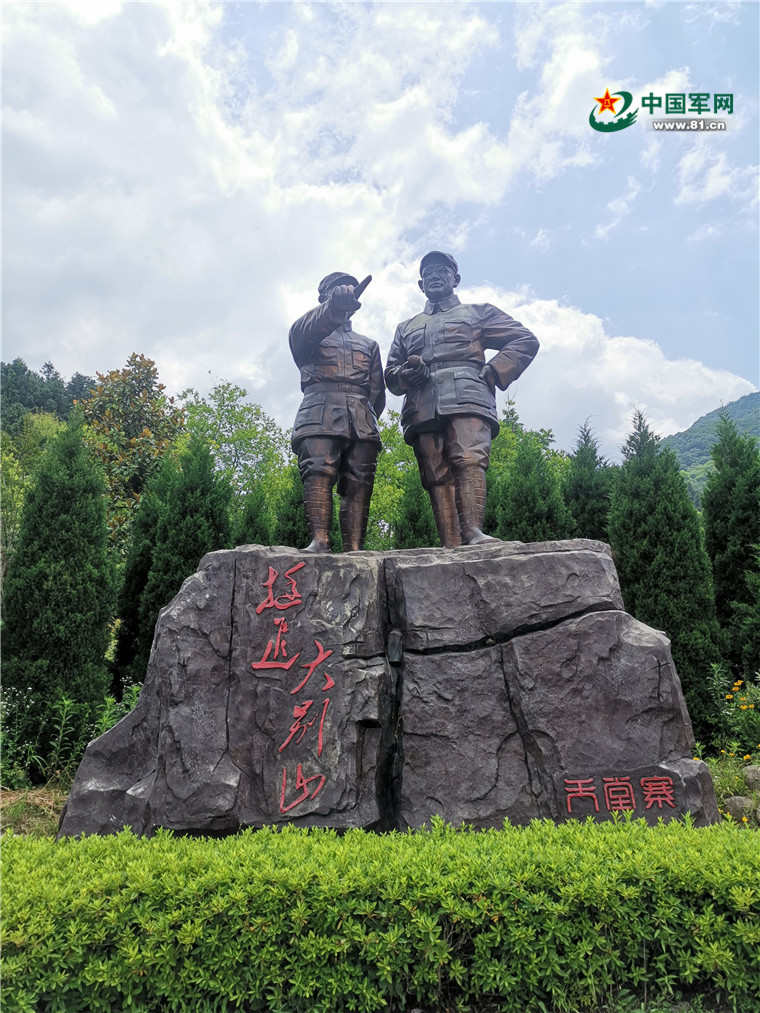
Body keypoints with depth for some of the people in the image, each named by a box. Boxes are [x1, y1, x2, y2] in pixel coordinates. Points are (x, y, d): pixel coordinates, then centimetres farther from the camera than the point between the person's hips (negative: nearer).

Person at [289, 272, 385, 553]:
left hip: (362, 419, 3)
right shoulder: (311, 334, 25)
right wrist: (333, 305, -21)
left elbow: (377, 390, 23)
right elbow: (300, 332, -3)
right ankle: (319, 541, -32)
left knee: (359, 482, -12)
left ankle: (354, 551, -19)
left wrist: (368, 417, 4)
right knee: (319, 473, -23)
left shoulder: (369, 345, 35)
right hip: (320, 411, -3)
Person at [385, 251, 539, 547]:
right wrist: (407, 373, 2)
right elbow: (390, 375, 27)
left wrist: (491, 374, 2)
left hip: (467, 400, -3)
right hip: (422, 410, 3)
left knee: (469, 461, -26)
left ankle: (473, 533, -38)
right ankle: (451, 548, -21)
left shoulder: (477, 313, 26)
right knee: (437, 476, -12)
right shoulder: (406, 328, 36)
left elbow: (526, 341, 17)